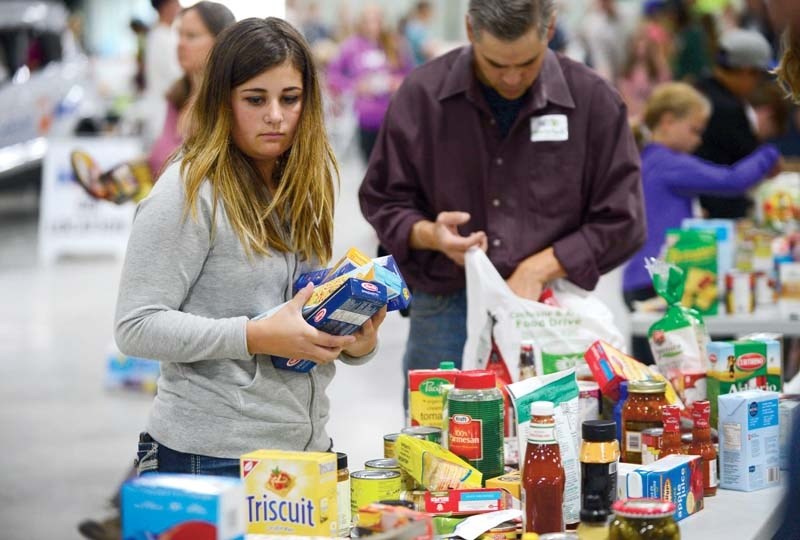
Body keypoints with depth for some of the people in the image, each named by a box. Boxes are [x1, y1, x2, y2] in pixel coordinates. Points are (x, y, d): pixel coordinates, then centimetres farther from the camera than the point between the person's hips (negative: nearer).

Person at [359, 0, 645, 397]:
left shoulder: (594, 101, -1)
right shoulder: (422, 95, 0)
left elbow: (620, 223, 1)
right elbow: (382, 202, 7)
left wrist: (535, 270, -10)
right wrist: (430, 235, -14)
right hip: (445, 315, 0)